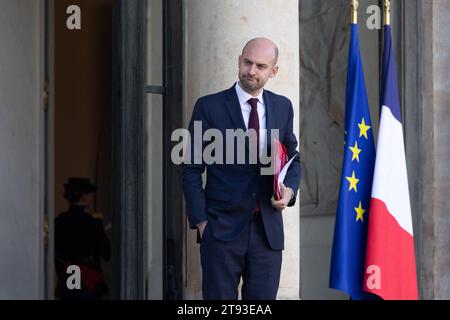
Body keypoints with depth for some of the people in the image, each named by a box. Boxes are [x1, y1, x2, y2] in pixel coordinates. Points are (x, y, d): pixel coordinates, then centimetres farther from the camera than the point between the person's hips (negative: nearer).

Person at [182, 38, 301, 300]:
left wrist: (290, 189, -2)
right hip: (222, 228, -3)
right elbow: (192, 169, -1)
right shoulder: (209, 107, -3)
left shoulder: (283, 107, 8)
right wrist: (200, 221, -7)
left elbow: (293, 158, 19)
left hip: (268, 229, 3)